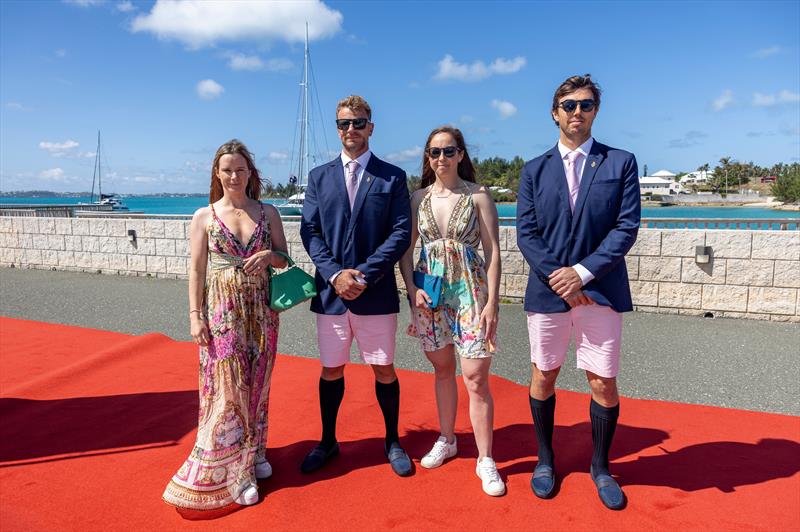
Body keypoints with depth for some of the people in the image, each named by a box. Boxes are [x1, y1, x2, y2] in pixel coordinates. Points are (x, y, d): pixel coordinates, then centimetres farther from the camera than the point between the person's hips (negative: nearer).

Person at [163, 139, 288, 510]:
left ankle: (253, 450, 30)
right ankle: (231, 471, 13)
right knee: (227, 386, 0)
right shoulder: (204, 216, 0)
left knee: (256, 381, 11)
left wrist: (268, 255, -14)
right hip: (221, 309, -2)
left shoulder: (268, 213, 4)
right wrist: (195, 316, -8)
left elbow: (285, 259, 8)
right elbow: (196, 269, -1)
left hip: (260, 309, 2)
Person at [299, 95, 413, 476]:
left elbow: (401, 233, -5)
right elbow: (309, 231, 3)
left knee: (384, 369, 9)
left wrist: (364, 274, -14)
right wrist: (335, 274, -11)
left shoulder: (393, 177, 3)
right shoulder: (319, 177, 10)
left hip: (377, 293, -2)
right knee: (331, 370, 12)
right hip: (330, 292, 2)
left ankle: (392, 442, 28)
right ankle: (328, 442, 31)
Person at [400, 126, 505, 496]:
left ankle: (485, 460, 12)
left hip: (470, 290, -3)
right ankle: (446, 440, 34)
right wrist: (412, 290, -6)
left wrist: (492, 302, -10)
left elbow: (493, 252, -5)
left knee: (475, 378, -3)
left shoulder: (478, 195, -3)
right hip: (429, 291, 3)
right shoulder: (419, 198, 6)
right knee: (442, 369, 16)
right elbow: (405, 249, 8)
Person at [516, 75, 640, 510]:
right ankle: (545, 459, 31)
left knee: (603, 383, 5)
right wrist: (559, 279, -12)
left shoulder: (621, 163, 4)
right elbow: (526, 233, -1)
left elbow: (627, 227, -5)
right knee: (543, 377, 10)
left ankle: (600, 467, 28)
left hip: (601, 290, -1)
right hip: (548, 290, 1)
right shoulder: (534, 170, 6)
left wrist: (583, 271, -14)